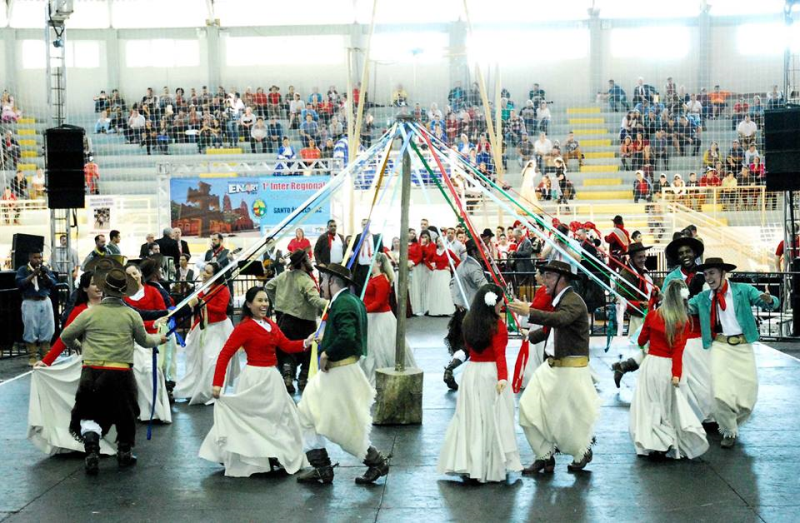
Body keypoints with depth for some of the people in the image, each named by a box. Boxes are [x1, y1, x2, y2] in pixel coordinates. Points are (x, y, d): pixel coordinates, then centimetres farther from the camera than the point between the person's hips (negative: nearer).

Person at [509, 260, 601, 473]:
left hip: (571, 369, -9)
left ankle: (583, 451, 32)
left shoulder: (574, 301, -17)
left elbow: (560, 319, -38)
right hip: (553, 366, 9)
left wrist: (529, 312, -45)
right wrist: (531, 336, 38)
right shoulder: (559, 300, 13)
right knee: (530, 407, 2)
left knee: (570, 415, 5)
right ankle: (545, 457, 12)